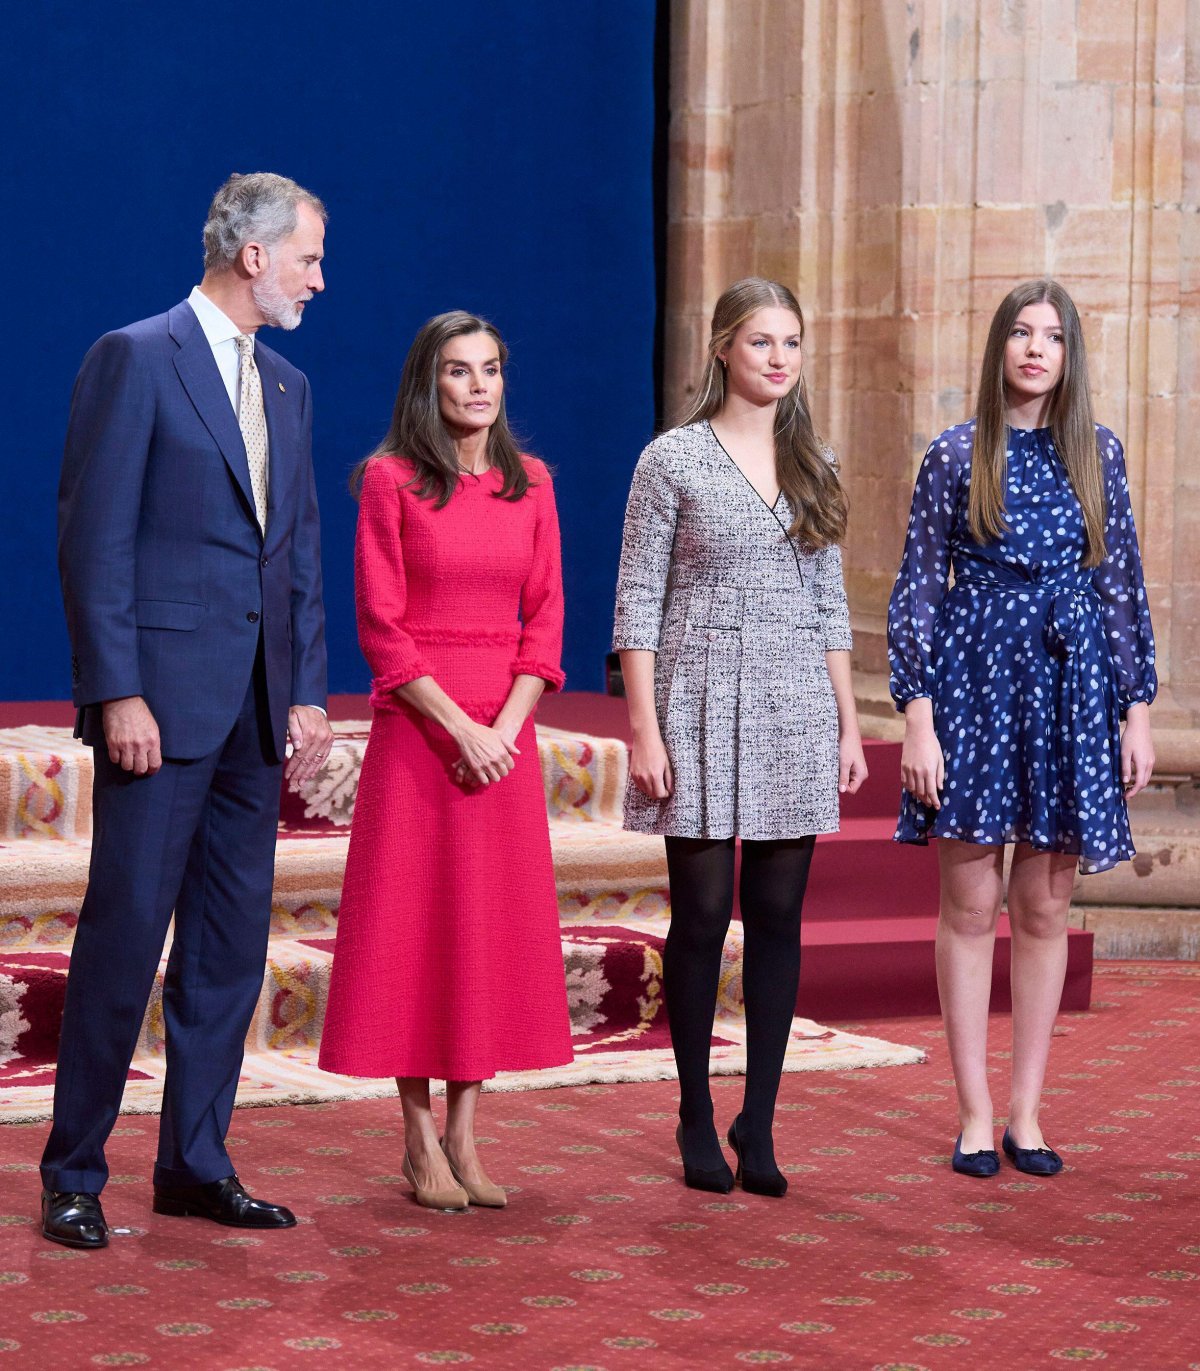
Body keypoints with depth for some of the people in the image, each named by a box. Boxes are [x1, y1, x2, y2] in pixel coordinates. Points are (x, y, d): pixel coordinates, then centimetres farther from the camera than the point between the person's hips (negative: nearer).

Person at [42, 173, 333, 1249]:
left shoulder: (286, 387, 16)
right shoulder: (136, 359, -6)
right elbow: (94, 539, -11)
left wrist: (308, 694, 9)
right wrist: (116, 693, -16)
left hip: (257, 710, 7)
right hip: (163, 696, -7)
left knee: (232, 945, 8)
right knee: (125, 935, -4)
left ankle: (196, 1163, 17)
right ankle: (74, 1176, 5)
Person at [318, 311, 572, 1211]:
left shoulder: (530, 483, 9)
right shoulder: (391, 480, -3)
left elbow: (546, 616, 6)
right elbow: (380, 625, -7)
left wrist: (507, 725, -8)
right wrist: (458, 725, -15)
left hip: (507, 728, 4)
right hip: (416, 724, -4)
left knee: (493, 925, 4)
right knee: (413, 922, -1)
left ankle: (464, 1138, 11)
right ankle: (420, 1144, 6)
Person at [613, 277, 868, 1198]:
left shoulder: (814, 464, 11)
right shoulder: (673, 460, -2)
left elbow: (830, 603, 15)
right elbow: (638, 602, -4)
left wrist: (848, 723, 9)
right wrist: (644, 731, -10)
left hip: (797, 709, 4)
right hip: (703, 706, -4)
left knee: (778, 918, 3)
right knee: (703, 917, 0)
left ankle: (758, 1125, 9)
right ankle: (698, 1122, 11)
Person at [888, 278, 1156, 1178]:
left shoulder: (1096, 453, 6)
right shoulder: (956, 455, 0)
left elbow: (1124, 587, 9)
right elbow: (917, 590, 0)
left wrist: (1137, 710, 4)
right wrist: (917, 717, -8)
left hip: (1069, 688, 2)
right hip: (974, 682, -2)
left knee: (1045, 909, 6)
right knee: (972, 906, 0)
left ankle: (1026, 1111, 15)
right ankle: (975, 1115, 8)